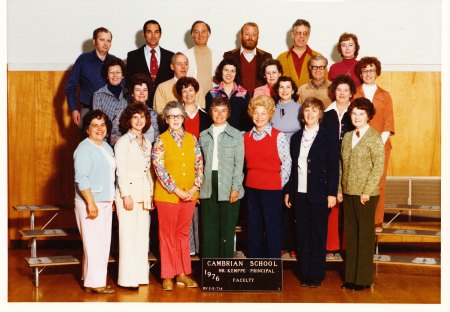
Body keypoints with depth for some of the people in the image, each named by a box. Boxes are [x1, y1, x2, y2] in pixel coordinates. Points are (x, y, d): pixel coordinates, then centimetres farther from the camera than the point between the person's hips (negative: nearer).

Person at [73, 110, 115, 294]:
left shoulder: (106, 147, 14)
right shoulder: (84, 148, -13)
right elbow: (81, 179, -20)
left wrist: (112, 200, 19)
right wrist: (91, 203, -23)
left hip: (105, 203, 9)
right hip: (90, 203, -9)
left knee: (103, 243, 12)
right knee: (94, 243, -5)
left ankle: (89, 278, 23)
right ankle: (94, 283, 3)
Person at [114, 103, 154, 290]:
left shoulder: (147, 143, 16)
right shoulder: (123, 142, -5)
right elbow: (120, 171, -11)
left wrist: (151, 193, 11)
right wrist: (126, 195, -15)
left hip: (144, 194, 7)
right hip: (128, 192, -7)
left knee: (143, 235, 8)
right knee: (128, 236, -4)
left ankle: (140, 275, 15)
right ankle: (127, 278, 2)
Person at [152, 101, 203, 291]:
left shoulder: (192, 139, 8)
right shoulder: (160, 141, -5)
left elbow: (199, 165, 7)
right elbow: (160, 169, -11)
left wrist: (195, 187, -6)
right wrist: (177, 190, -15)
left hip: (189, 195, 4)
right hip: (167, 196, -4)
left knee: (183, 234, 11)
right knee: (168, 235, 4)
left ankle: (183, 274, 20)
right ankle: (168, 276, 13)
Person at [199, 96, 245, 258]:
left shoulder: (236, 135, 3)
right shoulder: (204, 135, 13)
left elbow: (239, 164, -1)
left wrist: (235, 188, -8)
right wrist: (198, 186, 6)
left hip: (228, 186, -3)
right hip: (208, 186, 3)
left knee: (227, 229, 0)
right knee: (208, 229, 4)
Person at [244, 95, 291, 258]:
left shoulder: (279, 136, -6)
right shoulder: (246, 137, 8)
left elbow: (287, 163, -5)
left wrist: (280, 184, -3)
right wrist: (248, 179, 8)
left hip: (272, 189, -5)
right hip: (251, 188, 5)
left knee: (272, 228, 1)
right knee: (254, 228, 12)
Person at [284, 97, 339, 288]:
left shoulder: (328, 138, -1)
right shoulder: (296, 138, 11)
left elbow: (333, 168, -4)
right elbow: (292, 166, 12)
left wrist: (332, 193, -10)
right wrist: (288, 192, 8)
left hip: (319, 195, -4)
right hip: (299, 194, 4)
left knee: (318, 236, 4)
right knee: (302, 235, 7)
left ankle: (317, 275, 13)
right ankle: (304, 274, 16)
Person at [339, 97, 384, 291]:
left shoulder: (374, 137, -7)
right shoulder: (347, 137, 12)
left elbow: (379, 166, -12)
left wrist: (367, 191, -16)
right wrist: (339, 190, 9)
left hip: (366, 195, -6)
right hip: (348, 193, 6)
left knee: (365, 235, 2)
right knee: (350, 234, 10)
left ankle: (364, 278, 11)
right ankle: (350, 276, 19)